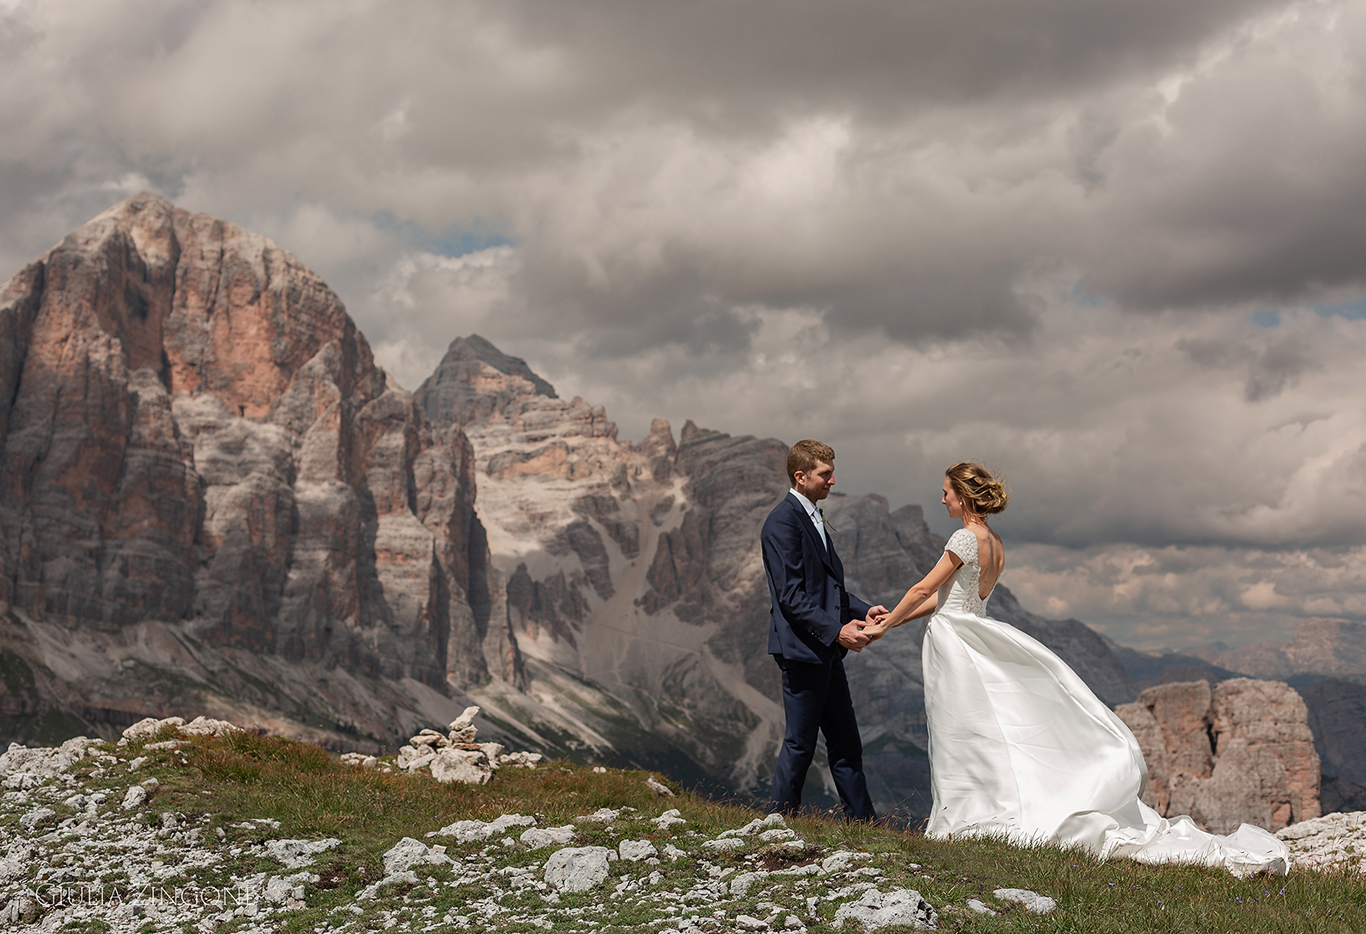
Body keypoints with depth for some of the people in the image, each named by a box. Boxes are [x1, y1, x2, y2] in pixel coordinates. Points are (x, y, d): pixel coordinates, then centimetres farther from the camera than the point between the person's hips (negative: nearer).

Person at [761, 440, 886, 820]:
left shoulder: (813, 517, 16)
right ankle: (782, 819, 14)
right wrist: (836, 630, -21)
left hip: (826, 650, 10)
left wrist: (861, 610, 8)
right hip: (801, 649, -10)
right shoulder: (783, 523, -15)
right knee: (800, 743, 1)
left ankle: (861, 821, 17)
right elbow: (791, 596, -19)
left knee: (846, 743, 12)